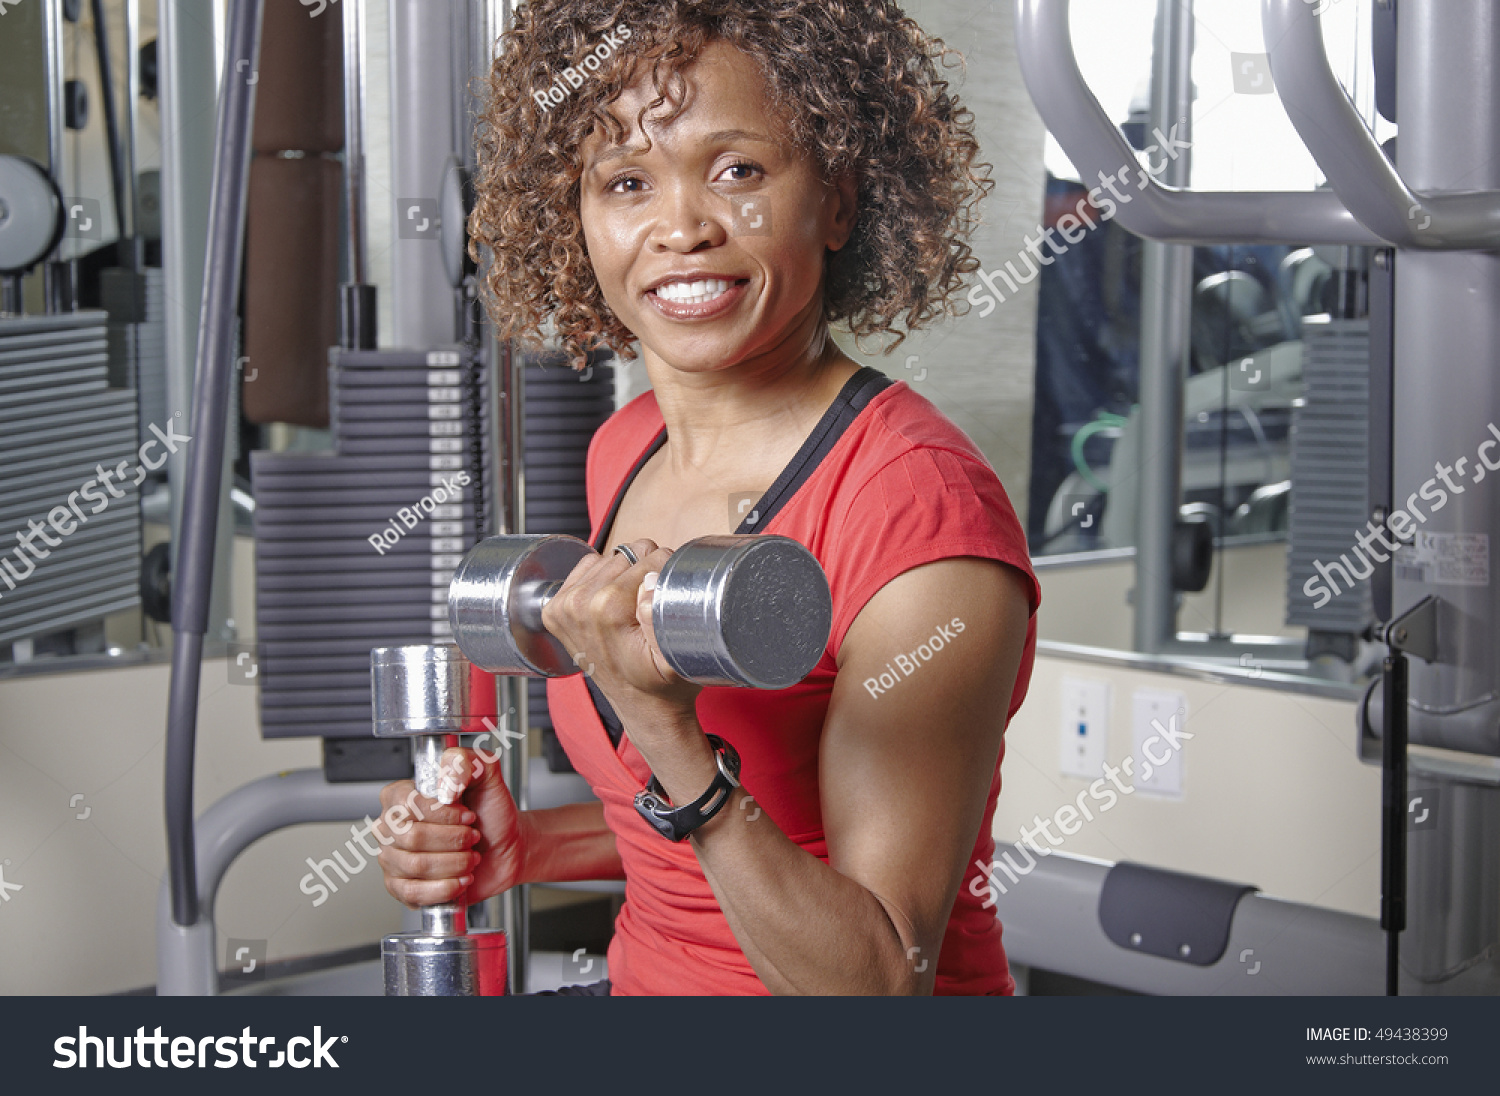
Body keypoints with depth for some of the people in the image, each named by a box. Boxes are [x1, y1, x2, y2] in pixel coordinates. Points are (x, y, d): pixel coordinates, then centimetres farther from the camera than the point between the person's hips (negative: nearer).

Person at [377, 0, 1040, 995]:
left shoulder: (925, 510, -20)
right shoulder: (623, 452, 2)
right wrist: (528, 848, -1)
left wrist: (666, 734, -30)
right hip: (644, 975, 6)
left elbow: (880, 981, -19)